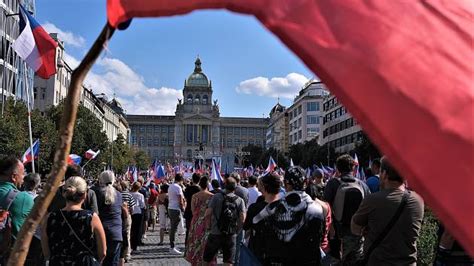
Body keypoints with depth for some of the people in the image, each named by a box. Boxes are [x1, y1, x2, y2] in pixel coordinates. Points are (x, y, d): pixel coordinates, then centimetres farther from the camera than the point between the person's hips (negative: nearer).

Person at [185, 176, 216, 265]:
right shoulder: (212, 196, -9)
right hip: (208, 224, -1)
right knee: (207, 246, 7)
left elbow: (193, 211, -5)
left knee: (196, 245, 13)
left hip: (197, 223, 2)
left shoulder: (194, 196, -4)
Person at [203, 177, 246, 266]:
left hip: (215, 234, -1)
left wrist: (210, 225, 6)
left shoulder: (216, 197, -4)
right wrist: (236, 230, 7)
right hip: (231, 235, 1)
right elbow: (242, 219, -8)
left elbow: (207, 214, -11)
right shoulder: (240, 200, 0)